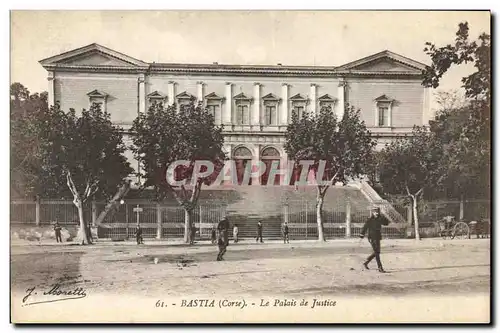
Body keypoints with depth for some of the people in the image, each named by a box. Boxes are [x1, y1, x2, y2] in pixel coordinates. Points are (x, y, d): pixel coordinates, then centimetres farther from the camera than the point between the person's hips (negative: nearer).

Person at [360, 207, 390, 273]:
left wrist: (382, 217, -7)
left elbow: (386, 223, 3)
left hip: (378, 238, 8)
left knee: (376, 252, 15)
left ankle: (366, 263, 31)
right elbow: (365, 227, -10)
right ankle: (380, 268, -9)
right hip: (372, 238, -8)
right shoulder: (369, 220, -7)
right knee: (377, 252, -10)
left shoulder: (379, 219, 10)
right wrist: (362, 235, -17)